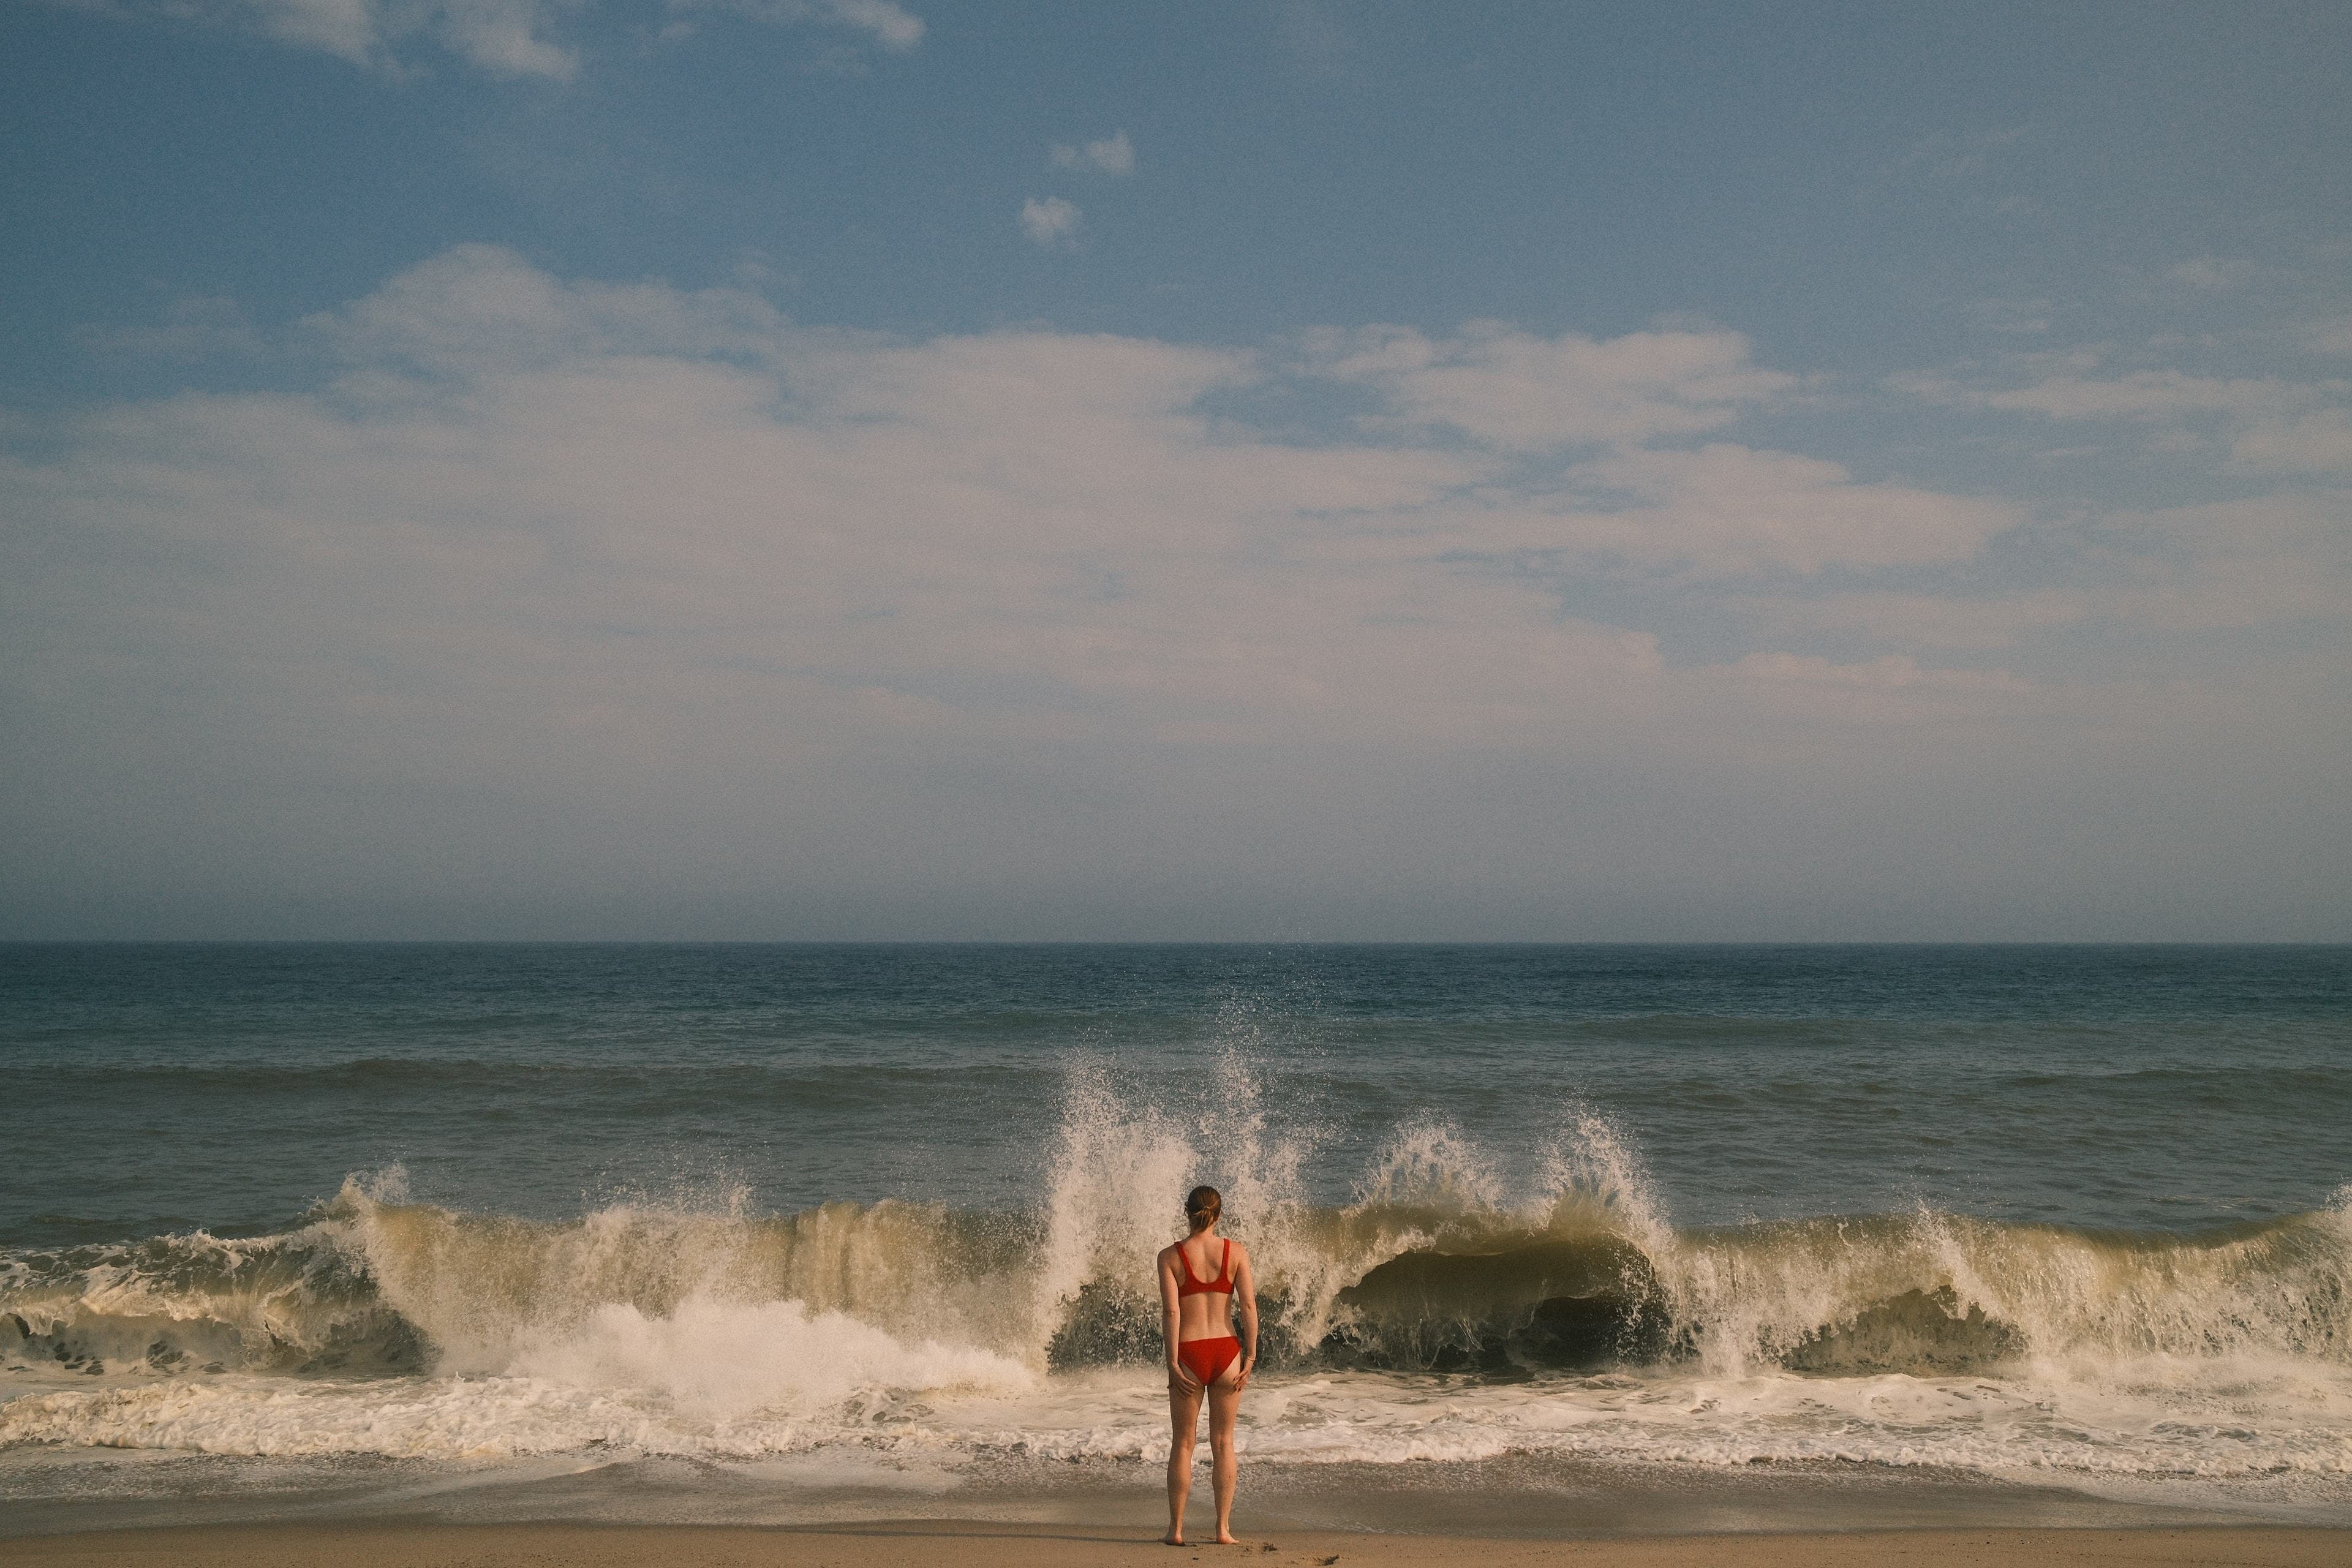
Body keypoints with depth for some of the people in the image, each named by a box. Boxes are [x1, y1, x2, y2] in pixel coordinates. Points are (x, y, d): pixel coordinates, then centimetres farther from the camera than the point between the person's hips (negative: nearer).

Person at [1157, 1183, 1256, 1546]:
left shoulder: (1170, 1257, -3)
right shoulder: (1236, 1253, 0)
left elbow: (1171, 1311, -10)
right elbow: (1249, 1306, -5)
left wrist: (1173, 1363, -9)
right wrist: (1250, 1357, -2)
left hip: (1189, 1354, -1)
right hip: (1226, 1352, 1)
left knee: (1183, 1443, 10)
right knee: (1223, 1442, 11)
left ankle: (1176, 1528, 13)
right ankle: (1223, 1528, 10)